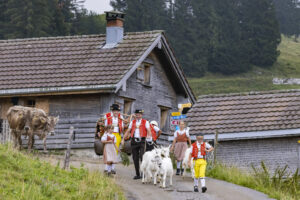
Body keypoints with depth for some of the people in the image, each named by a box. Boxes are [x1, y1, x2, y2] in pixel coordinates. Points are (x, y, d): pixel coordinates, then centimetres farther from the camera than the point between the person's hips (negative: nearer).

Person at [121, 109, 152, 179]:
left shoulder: (145, 122, 5)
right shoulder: (132, 122, 16)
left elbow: (148, 130, -5)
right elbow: (128, 131, 18)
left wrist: (149, 135, -26)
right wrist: (123, 139, 11)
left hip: (142, 141, -4)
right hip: (134, 141, 4)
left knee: (142, 156, -18)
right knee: (135, 158, 3)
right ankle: (137, 174, 9)